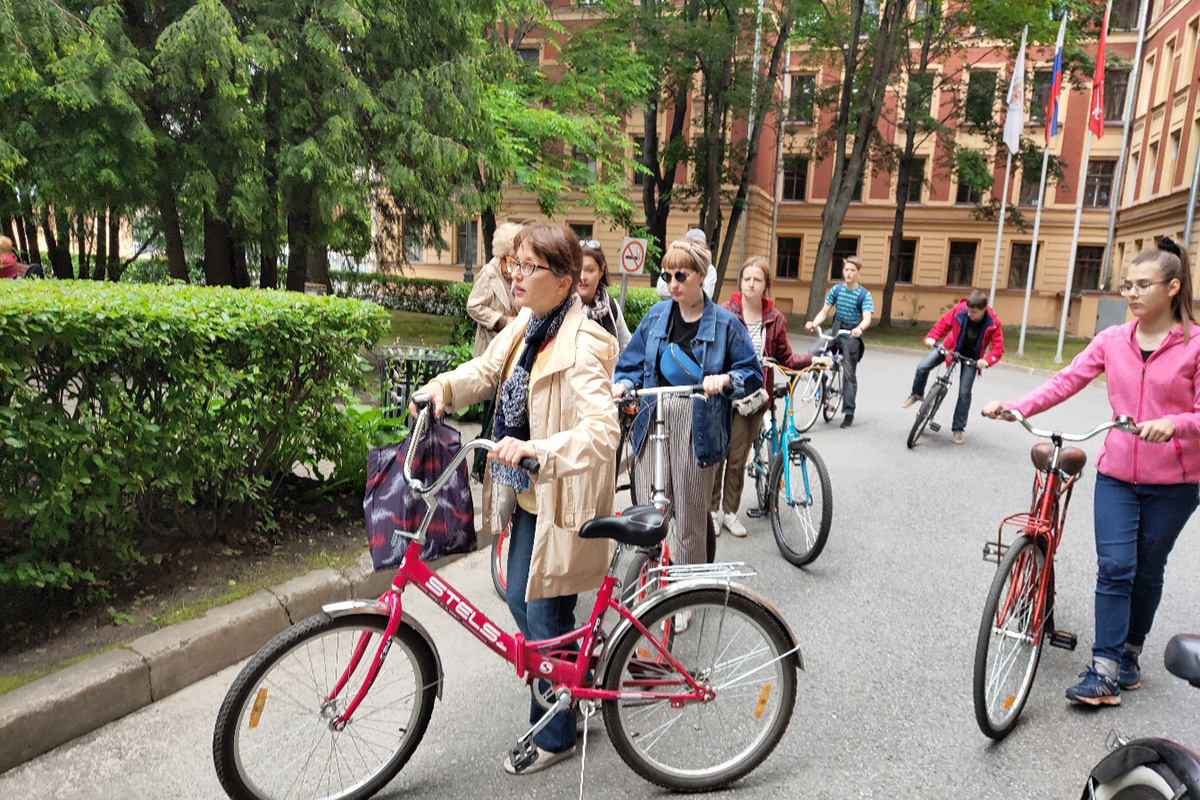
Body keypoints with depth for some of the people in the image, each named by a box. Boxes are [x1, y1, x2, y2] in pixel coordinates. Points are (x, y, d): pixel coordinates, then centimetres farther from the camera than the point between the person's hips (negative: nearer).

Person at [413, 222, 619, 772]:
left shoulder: (580, 346, -25)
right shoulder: (526, 324, 2)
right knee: (519, 599, 22)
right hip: (529, 489, 9)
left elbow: (603, 431, -34)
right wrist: (444, 386, -5)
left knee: (546, 616, 5)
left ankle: (554, 736, 29)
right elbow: (487, 368, 14)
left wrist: (534, 449, -45)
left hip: (562, 497, -9)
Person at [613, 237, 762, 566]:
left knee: (690, 523, 3)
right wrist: (623, 385, -5)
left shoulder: (724, 323, 1)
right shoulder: (657, 314, 10)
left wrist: (724, 379, -17)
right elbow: (633, 363, 15)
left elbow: (753, 374, 3)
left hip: (698, 426, -3)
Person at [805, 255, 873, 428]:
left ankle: (849, 412, 8)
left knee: (850, 374, 1)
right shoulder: (836, 290, 2)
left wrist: (860, 328, -45)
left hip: (852, 334, -3)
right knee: (814, 353, -22)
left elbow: (867, 317, -22)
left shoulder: (864, 294, -9)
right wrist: (814, 323, -22)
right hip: (835, 329, 3)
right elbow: (824, 312, -1)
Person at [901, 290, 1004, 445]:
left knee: (965, 392, -5)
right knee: (923, 367, -14)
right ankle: (917, 394, 17)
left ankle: (958, 429, 8)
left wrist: (986, 360, -39)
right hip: (951, 346, 2)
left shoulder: (993, 323, -26)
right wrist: (932, 337, -25)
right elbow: (944, 322, -10)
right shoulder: (959, 310, -25)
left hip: (971, 356, -2)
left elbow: (998, 347, -22)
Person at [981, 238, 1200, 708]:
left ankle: (1129, 654, 32)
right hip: (1117, 474, 2)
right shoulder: (1112, 340, 1)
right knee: (1114, 567, -4)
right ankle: (1105, 669, 1)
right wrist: (1014, 407, -19)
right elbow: (1065, 382, -6)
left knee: (1147, 570, 12)